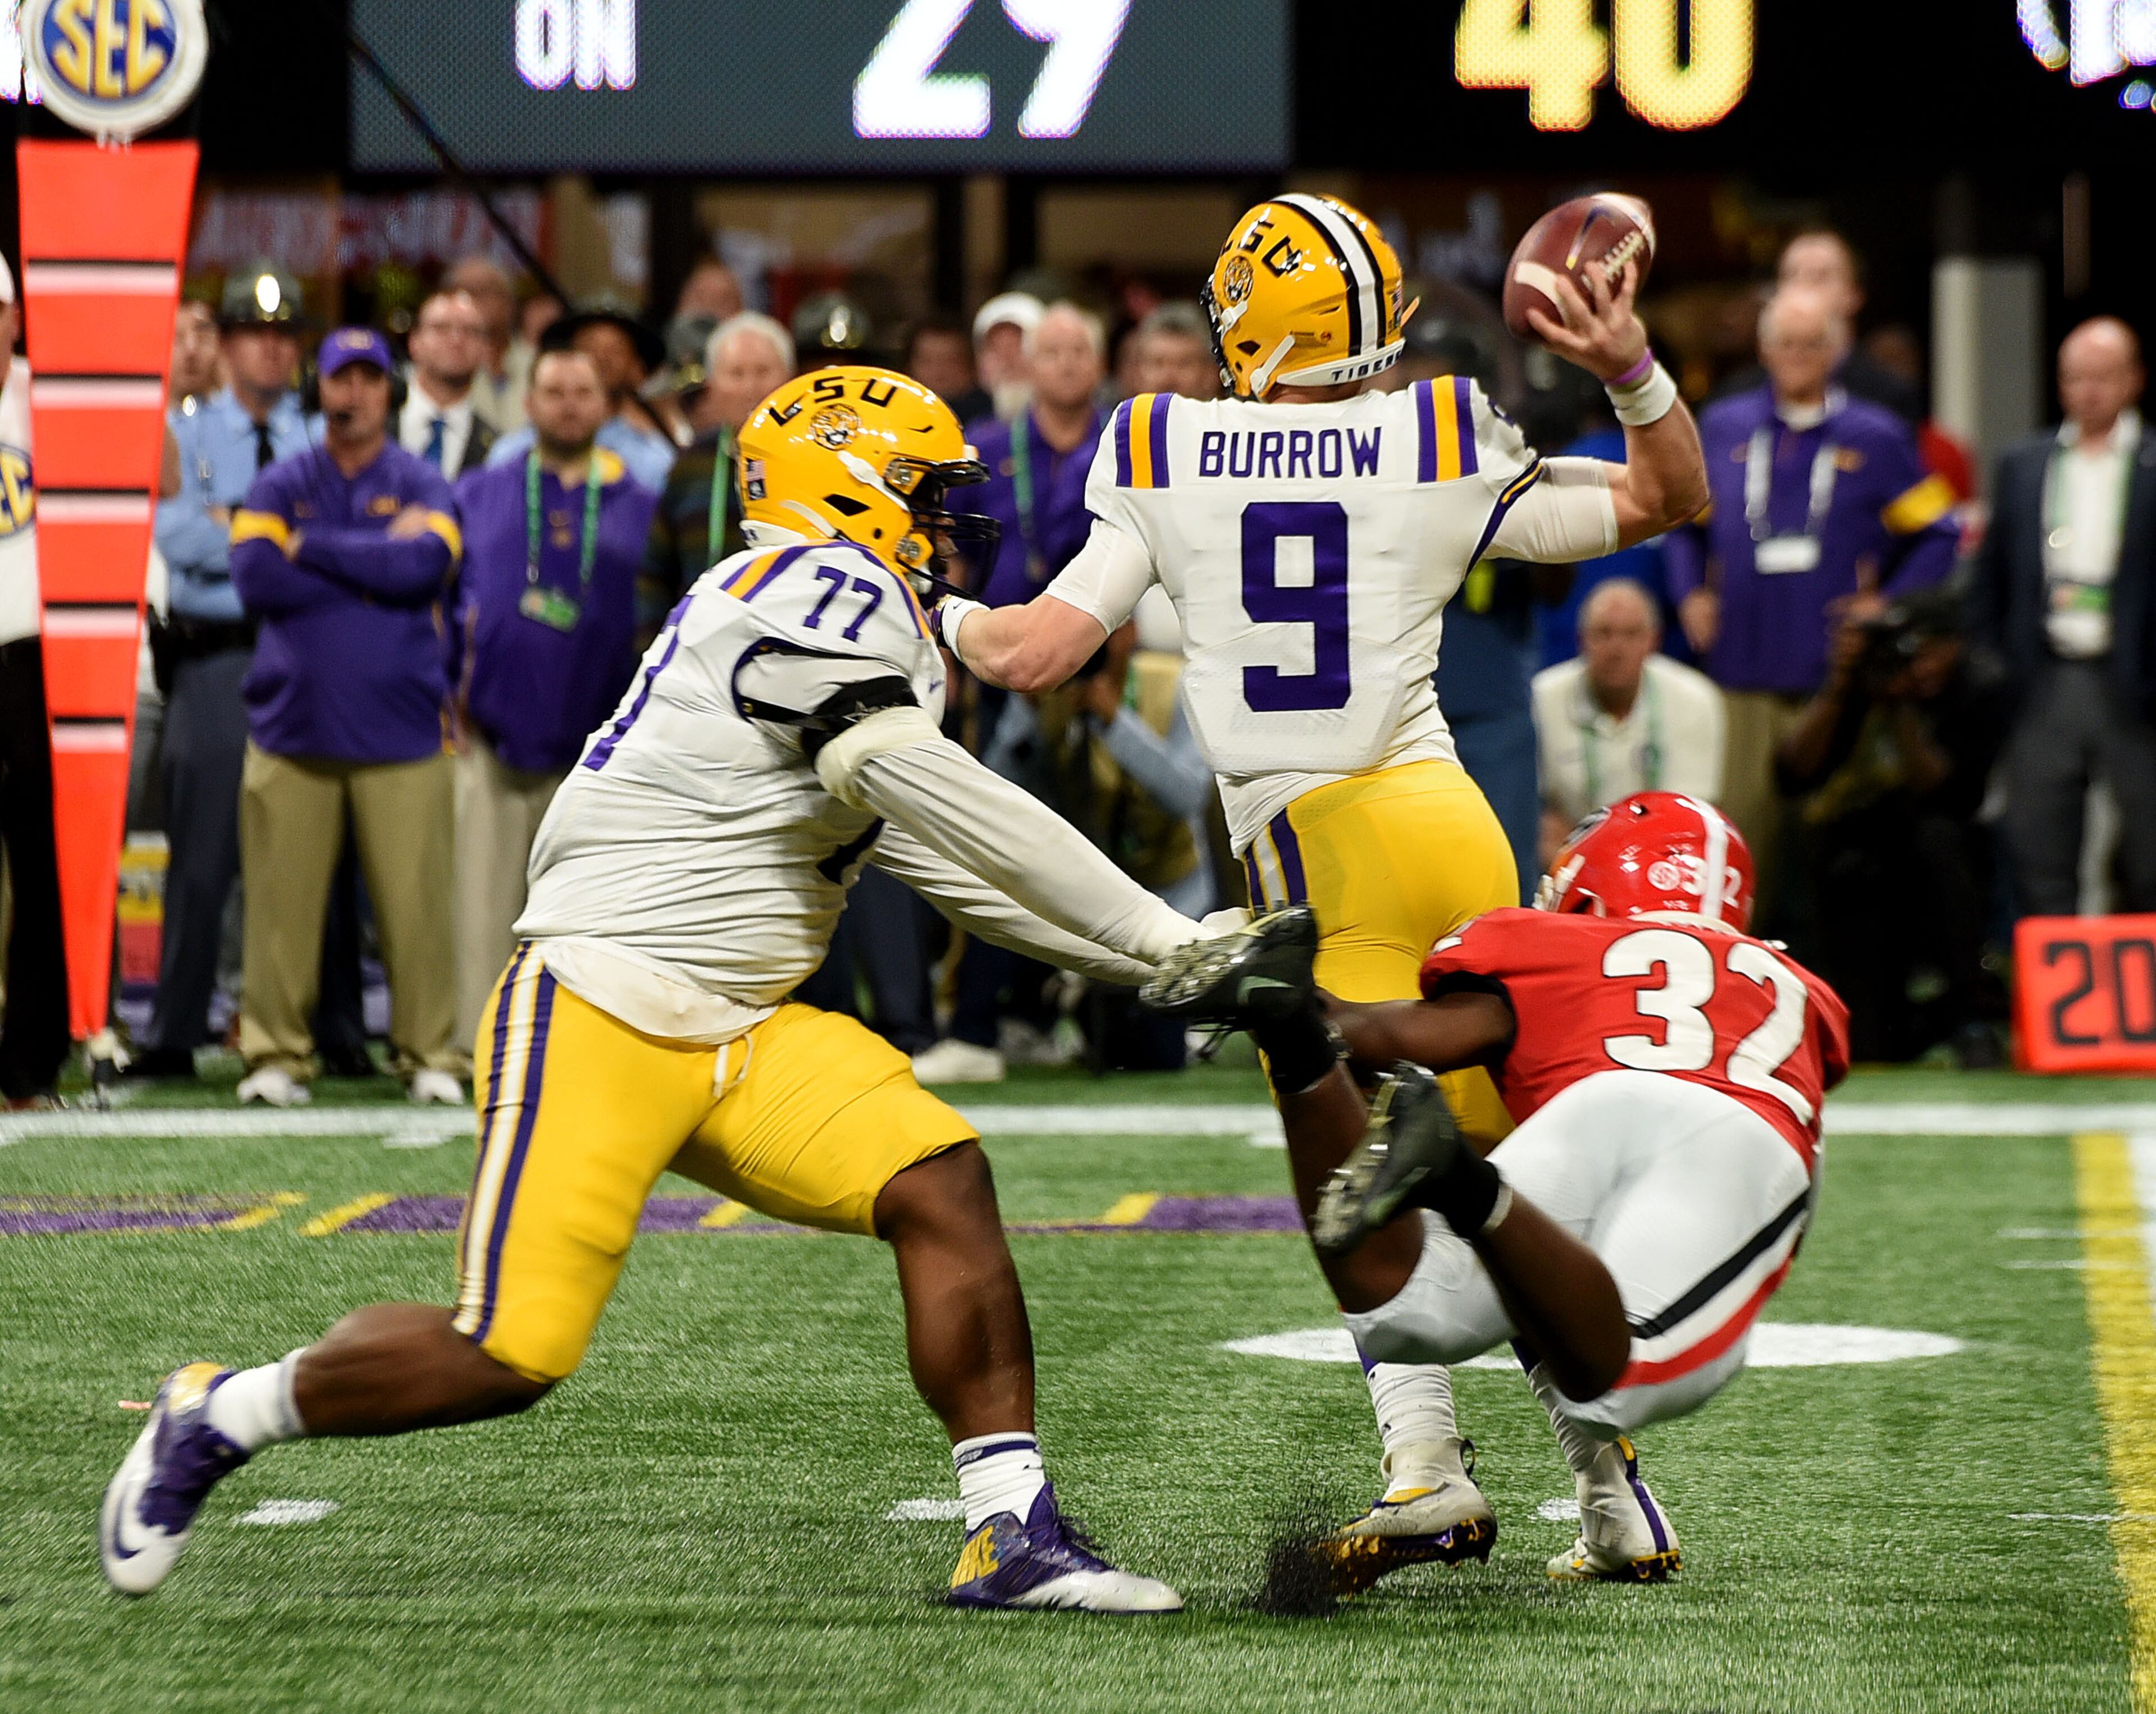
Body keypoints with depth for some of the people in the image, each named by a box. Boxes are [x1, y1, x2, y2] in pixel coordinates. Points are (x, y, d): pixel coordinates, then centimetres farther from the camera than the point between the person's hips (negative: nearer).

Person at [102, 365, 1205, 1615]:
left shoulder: (874, 630, 18)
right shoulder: (824, 594, -13)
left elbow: (956, 866, 18)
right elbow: (963, 816, -19)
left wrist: (1153, 956, 11)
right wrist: (1163, 936, -14)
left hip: (742, 1035, 9)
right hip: (599, 1012, -9)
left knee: (942, 1183, -9)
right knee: (509, 1355, -13)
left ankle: (1016, 1536, -7)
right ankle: (216, 1419, 10)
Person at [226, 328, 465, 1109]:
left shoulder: (422, 486, 8)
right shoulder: (279, 486, 10)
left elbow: (425, 564, -12)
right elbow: (254, 576, -7)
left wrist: (315, 548, -7)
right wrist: (376, 564, -6)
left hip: (400, 729, -1)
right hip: (294, 722, 1)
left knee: (416, 898, -4)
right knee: (282, 901, -2)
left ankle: (429, 1053, 4)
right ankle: (275, 1054, 6)